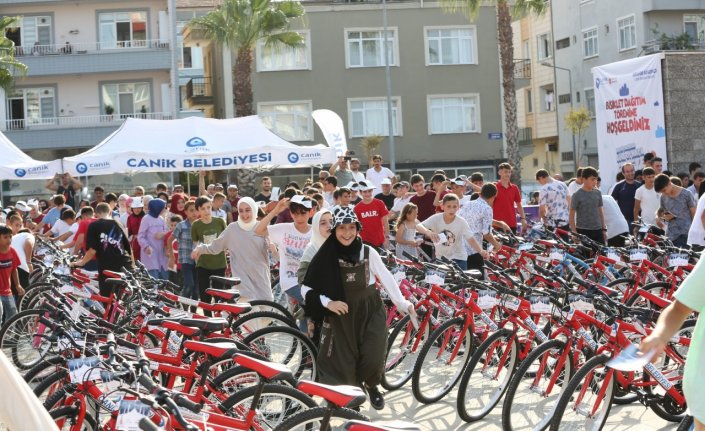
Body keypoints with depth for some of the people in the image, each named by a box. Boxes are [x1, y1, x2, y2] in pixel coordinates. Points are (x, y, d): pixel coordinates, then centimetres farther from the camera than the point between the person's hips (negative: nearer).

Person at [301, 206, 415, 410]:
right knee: (341, 363, 0)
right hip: (341, 315, -1)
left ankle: (371, 385, 30)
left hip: (370, 312, 1)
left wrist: (403, 304, 1)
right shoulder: (326, 256, -10)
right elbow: (307, 289, -6)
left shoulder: (368, 252, -7)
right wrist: (327, 302, -19)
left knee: (373, 359, -3)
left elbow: (387, 279, 3)